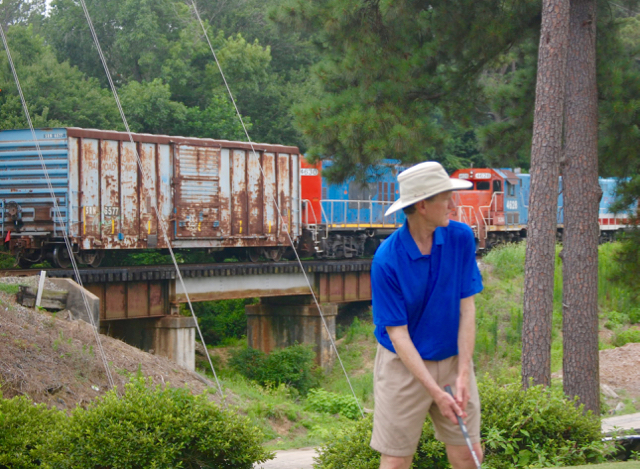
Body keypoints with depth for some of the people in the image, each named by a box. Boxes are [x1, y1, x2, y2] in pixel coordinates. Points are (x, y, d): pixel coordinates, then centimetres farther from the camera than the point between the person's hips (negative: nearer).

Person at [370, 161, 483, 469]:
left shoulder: (461, 238, -7)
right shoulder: (386, 259, -19)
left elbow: (466, 308, -5)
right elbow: (397, 333, -16)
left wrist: (463, 375, -13)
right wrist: (436, 392, -20)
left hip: (453, 360, 4)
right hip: (404, 364, -4)